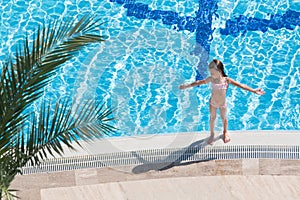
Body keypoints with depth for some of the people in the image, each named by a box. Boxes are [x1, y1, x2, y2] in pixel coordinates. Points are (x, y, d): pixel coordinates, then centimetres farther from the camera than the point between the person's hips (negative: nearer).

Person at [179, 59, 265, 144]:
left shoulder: (226, 80, -24)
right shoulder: (211, 79, -18)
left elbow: (241, 85, -25)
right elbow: (198, 82, -5)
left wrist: (254, 91, -30)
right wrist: (187, 86, 3)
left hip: (222, 104, -1)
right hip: (213, 103, 1)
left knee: (224, 118, 18)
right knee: (212, 118, 17)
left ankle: (225, 133, 46)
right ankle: (212, 134, 41)